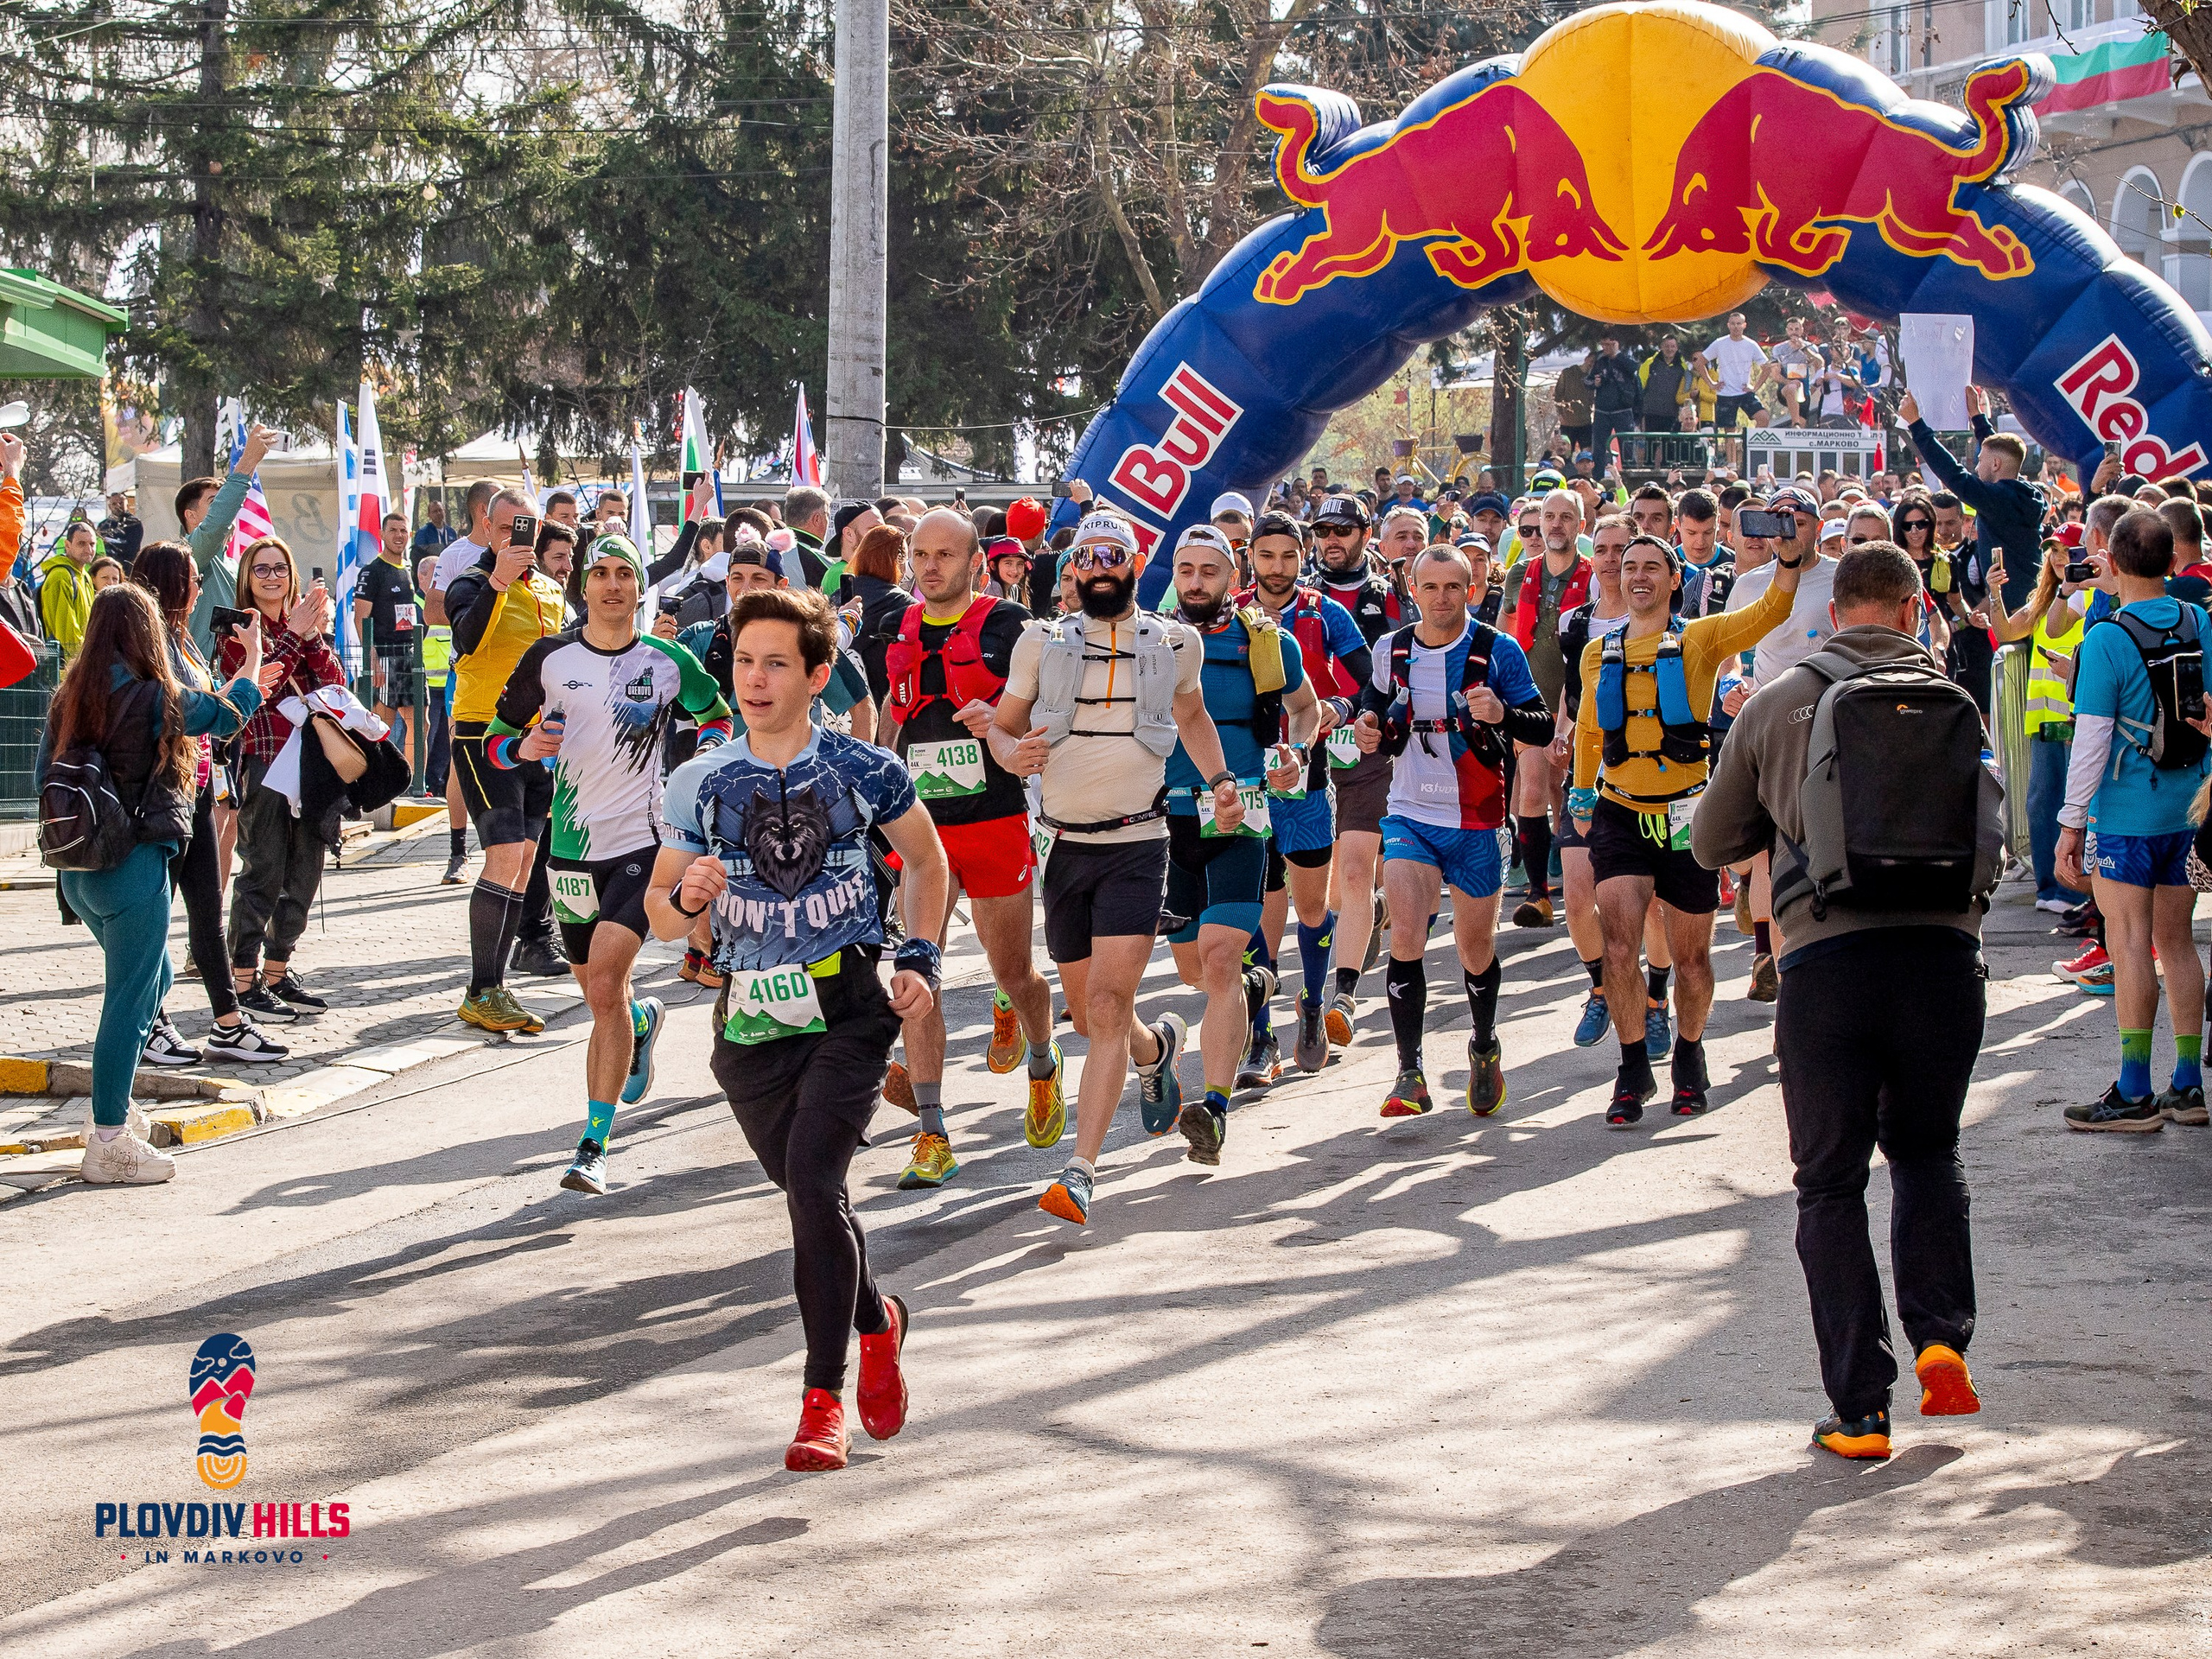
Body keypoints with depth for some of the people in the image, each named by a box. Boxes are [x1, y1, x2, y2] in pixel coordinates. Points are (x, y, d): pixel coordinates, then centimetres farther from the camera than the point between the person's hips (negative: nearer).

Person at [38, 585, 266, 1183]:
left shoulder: (69, 698, 4)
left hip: (78, 869, 7)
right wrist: (253, 658, 20)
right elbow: (230, 711, 2)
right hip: (134, 865, -7)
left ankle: (114, 1107, 28)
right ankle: (109, 1141, 1)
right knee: (129, 999, -1)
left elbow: (44, 773, 9)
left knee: (151, 978, 25)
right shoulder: (155, 698, -13)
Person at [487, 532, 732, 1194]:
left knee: (604, 987, -19)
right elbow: (496, 737, 8)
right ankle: (642, 1021, 52)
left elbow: (718, 717, 16)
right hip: (574, 845, 3)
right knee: (600, 997, 14)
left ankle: (594, 1146, -13)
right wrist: (525, 747, -14)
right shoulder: (550, 658, 1)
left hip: (644, 843, -3)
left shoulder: (668, 661, -1)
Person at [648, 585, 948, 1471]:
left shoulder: (863, 771, -1)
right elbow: (659, 907, 9)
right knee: (809, 1194, 13)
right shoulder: (698, 784, 2)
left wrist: (922, 957, 4)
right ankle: (875, 1320, 43)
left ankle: (825, 1400, -10)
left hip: (848, 1007, -3)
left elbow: (926, 860, 16)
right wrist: (688, 899, -14)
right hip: (750, 1021, 3)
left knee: (812, 1184, -18)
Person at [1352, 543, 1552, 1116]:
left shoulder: (1498, 651, -7)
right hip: (1409, 815, 1)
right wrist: (1369, 726, 0)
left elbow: (1543, 730, -8)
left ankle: (1484, 1047, 40)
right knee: (1405, 938, -17)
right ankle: (1410, 1075, -13)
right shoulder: (1391, 651, 3)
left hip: (1475, 822, -1)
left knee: (1476, 949, 11)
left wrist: (1503, 714, -28)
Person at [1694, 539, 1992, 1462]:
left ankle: (1859, 1411, 3)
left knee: (1832, 1185, 8)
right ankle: (1940, 1336, 5)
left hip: (1827, 960, -1)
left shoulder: (1777, 705, 7)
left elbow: (1711, 844, 15)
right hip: (1943, 955, 1)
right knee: (1926, 1150, 23)